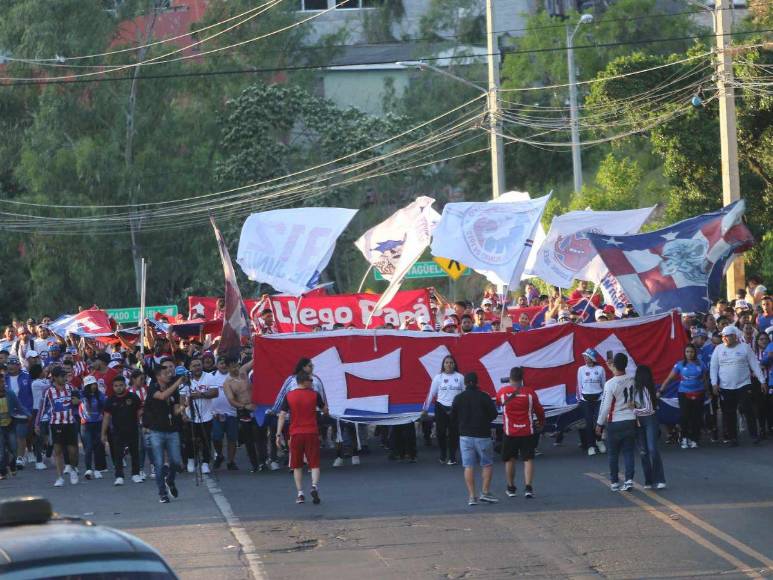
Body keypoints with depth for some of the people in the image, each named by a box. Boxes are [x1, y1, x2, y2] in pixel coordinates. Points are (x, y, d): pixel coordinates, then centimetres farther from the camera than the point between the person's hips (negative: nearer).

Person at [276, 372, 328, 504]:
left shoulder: (289, 396, 1)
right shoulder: (314, 395, -1)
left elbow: (282, 416, -2)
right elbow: (325, 410, 11)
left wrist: (278, 435, 1)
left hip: (295, 434, 1)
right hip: (312, 433, -1)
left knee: (297, 466, 10)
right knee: (314, 463, 3)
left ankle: (300, 494, 4)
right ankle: (314, 486, -20)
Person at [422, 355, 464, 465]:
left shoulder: (460, 377, 1)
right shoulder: (438, 377, 1)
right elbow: (431, 393, 4)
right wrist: (425, 409, 5)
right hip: (441, 408, 0)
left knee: (453, 433, 2)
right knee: (441, 432, 2)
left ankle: (452, 457, 12)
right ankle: (443, 455, 19)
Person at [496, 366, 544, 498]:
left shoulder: (502, 392, -6)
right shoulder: (529, 393, -7)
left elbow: (496, 403, 16)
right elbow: (539, 410, 1)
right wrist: (541, 423, 21)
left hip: (510, 432, 1)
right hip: (527, 432, -1)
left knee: (510, 460, 15)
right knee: (528, 459, 2)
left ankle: (511, 488, 22)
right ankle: (528, 487, -10)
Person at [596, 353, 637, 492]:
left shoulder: (610, 384, -16)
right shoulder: (632, 381, -1)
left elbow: (605, 406, -13)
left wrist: (600, 423, -1)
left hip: (614, 423, -4)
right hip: (630, 421, 4)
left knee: (613, 454, 8)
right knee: (628, 452, 6)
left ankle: (614, 482, 13)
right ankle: (629, 479, -5)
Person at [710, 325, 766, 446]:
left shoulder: (745, 348, 0)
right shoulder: (718, 349, 5)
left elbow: (755, 365, 2)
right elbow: (714, 367, 5)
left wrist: (762, 380, -1)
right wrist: (714, 383, -5)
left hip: (743, 386, -2)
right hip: (725, 387, 2)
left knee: (747, 410, -7)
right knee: (729, 413, 4)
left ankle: (754, 435, 1)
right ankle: (732, 437, 12)